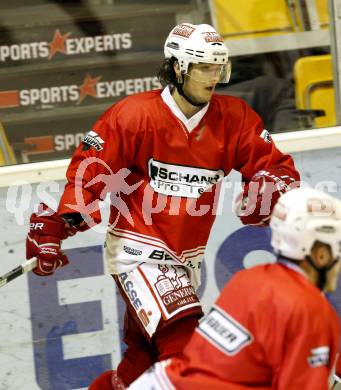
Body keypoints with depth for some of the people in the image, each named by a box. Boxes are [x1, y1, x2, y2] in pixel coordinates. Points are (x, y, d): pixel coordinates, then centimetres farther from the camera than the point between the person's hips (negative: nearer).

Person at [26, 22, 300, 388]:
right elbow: (89, 170, -10)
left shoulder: (233, 118, -2)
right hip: (138, 250, -6)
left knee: (147, 358, 14)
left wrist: (271, 187, -24)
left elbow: (278, 166, -1)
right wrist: (54, 227, -16)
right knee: (184, 342, -22)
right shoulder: (133, 115, -13)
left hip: (186, 258, 6)